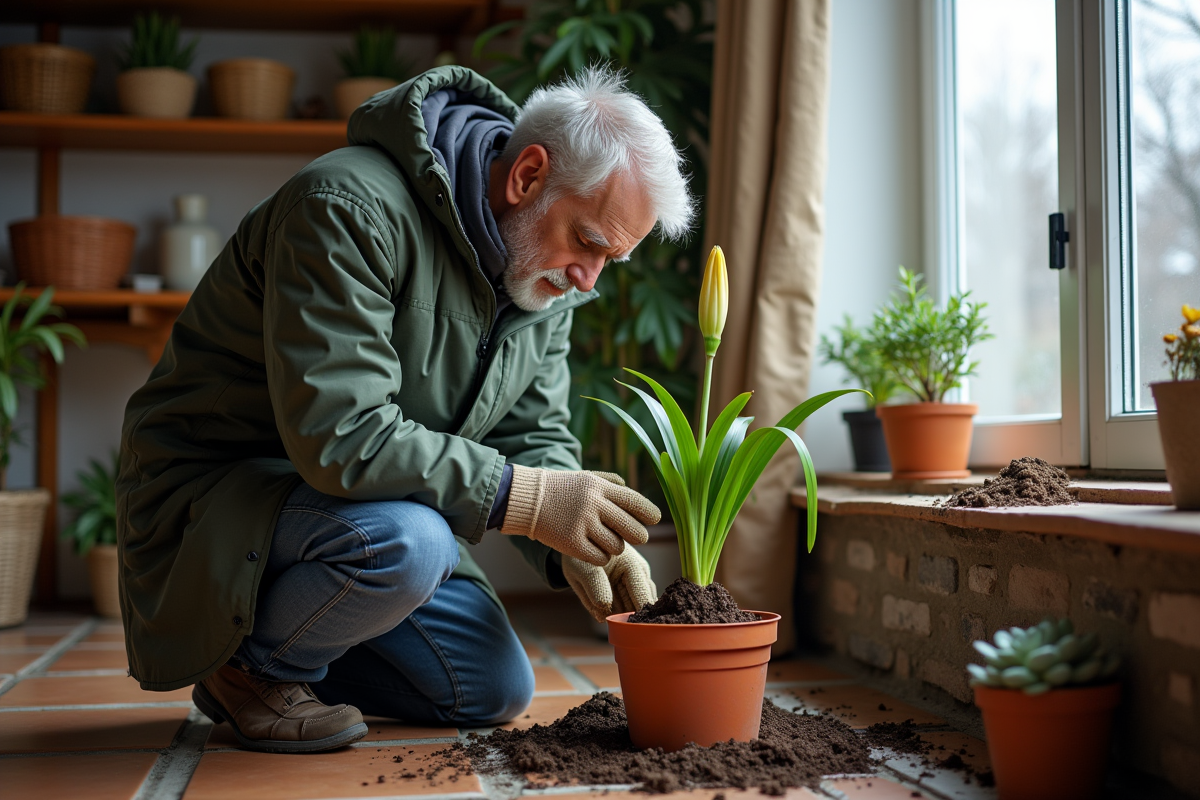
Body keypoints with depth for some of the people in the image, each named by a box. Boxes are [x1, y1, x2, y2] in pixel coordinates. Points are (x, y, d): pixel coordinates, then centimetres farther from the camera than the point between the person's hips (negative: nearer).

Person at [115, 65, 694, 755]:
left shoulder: (544, 279, 0)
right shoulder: (351, 208, -28)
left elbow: (533, 434, 3)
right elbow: (339, 437, -35)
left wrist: (576, 545, -17)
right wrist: (525, 497, -33)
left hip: (380, 499, 8)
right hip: (214, 489, -8)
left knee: (495, 693, 6)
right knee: (403, 541, -37)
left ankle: (280, 649, 21)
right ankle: (247, 665, -6)